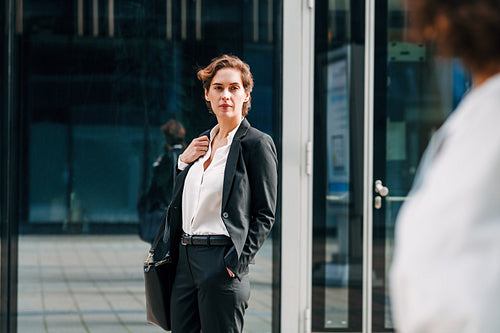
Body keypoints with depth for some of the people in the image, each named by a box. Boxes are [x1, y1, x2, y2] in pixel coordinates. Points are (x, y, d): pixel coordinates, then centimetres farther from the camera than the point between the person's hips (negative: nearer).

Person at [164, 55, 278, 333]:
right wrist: (183, 162, 6)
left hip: (222, 261, -7)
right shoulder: (202, 143, 16)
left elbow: (265, 215, -7)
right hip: (185, 260, 7)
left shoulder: (257, 143, -5)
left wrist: (237, 261, -16)